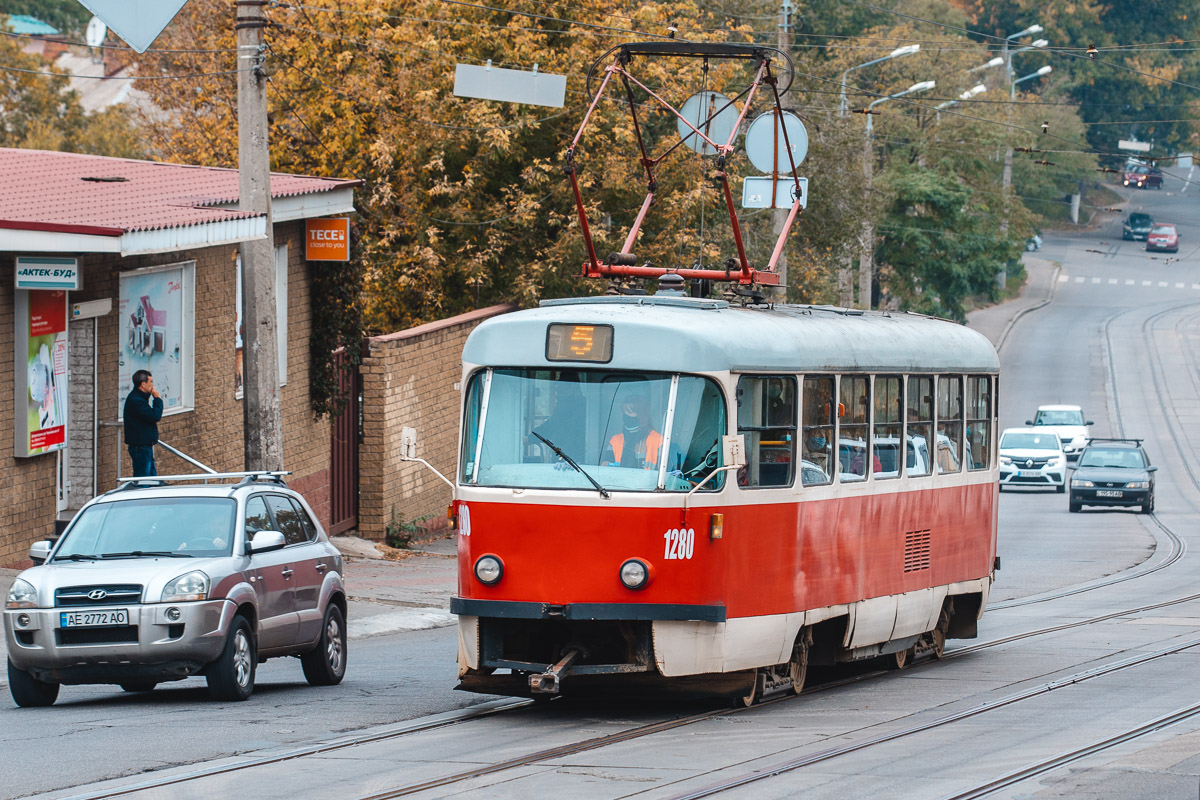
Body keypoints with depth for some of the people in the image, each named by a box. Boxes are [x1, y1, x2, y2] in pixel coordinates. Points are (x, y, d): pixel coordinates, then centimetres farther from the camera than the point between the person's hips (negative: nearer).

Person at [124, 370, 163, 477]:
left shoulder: (139, 398, 16)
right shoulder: (135, 400, -18)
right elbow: (155, 416, -21)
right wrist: (157, 399, -11)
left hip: (145, 445, 11)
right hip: (140, 447, -11)